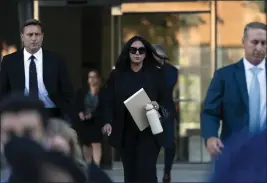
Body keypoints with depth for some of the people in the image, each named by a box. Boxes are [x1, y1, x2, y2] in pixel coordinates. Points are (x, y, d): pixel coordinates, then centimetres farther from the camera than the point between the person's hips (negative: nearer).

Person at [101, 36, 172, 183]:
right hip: (125, 133, 2)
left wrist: (158, 106, -18)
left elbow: (167, 100, 4)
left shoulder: (156, 74, 4)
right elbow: (108, 101, 3)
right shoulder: (116, 75, 7)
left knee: (146, 170, -13)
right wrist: (107, 121, -12)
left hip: (148, 132, -2)